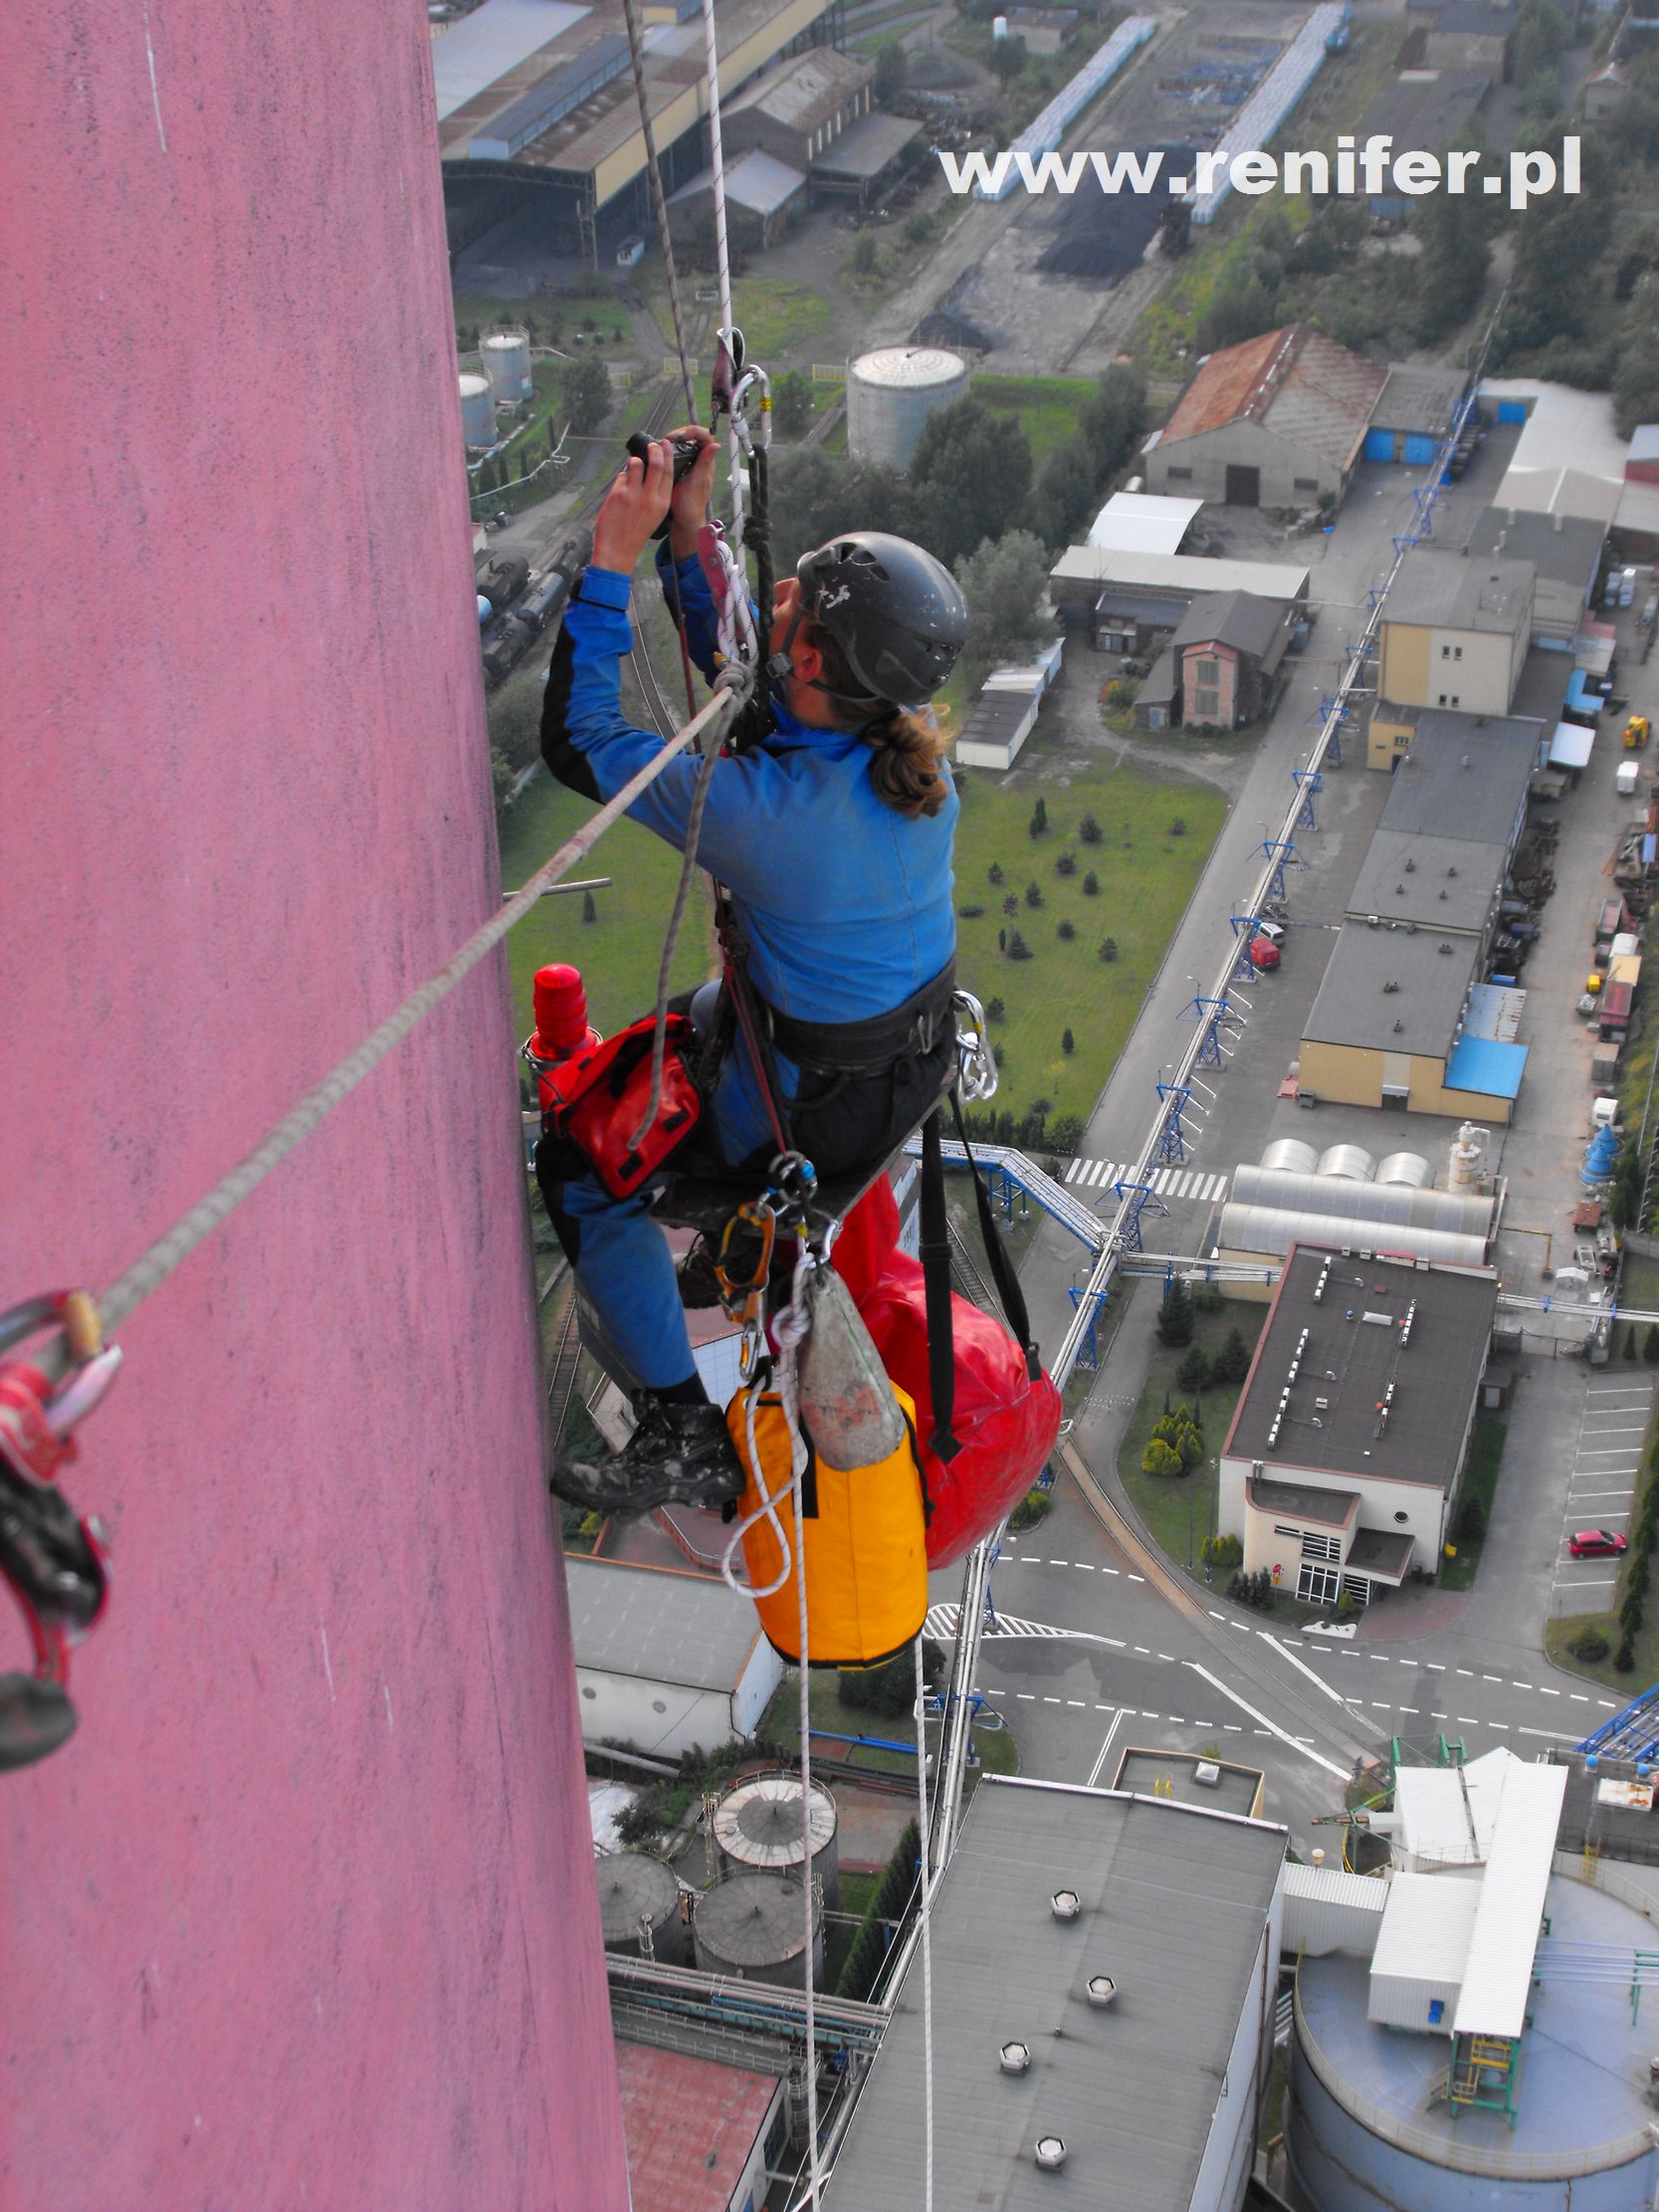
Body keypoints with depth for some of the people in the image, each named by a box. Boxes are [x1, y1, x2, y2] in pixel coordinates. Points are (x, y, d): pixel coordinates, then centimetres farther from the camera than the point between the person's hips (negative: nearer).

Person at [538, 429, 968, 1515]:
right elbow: (738, 668, 3)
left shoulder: (766, 809, -36)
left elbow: (579, 742, -21)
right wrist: (688, 534, -4)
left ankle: (688, 1437, 12)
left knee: (579, 1171, 11)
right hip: (925, 1059, 8)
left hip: (826, 1104, -7)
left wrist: (614, 557, -21)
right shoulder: (916, 742, -15)